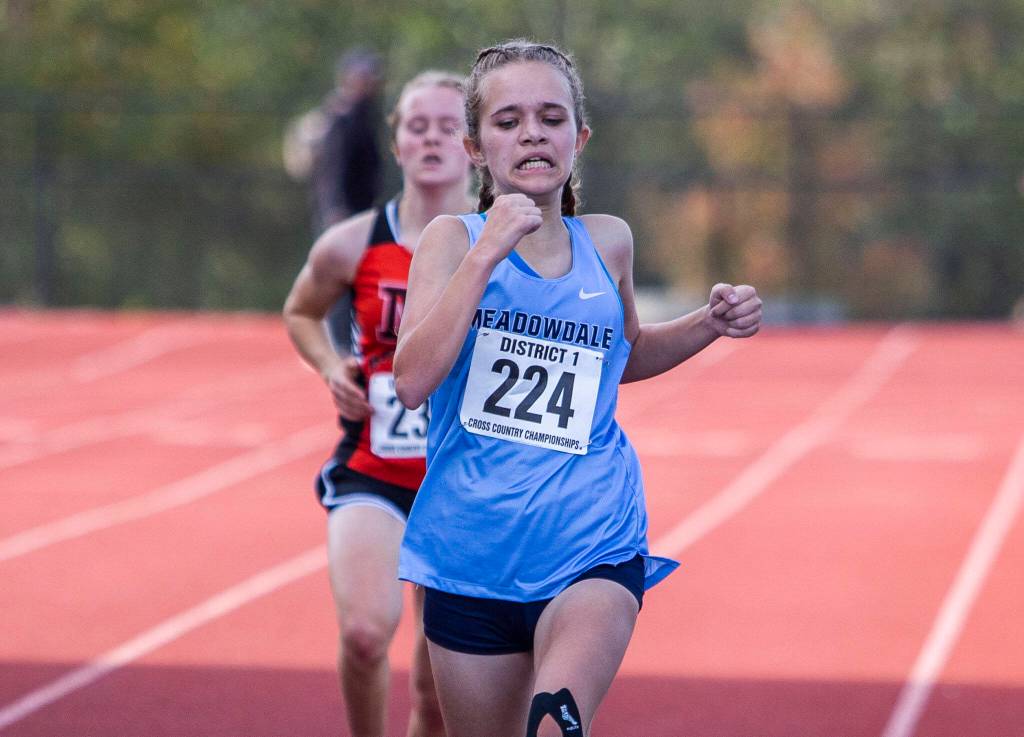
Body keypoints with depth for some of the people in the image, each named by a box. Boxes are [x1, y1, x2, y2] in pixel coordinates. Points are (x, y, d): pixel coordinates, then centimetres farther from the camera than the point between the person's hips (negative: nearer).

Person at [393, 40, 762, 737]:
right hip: (474, 554, 0)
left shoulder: (608, 243, 6)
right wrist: (487, 253, -20)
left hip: (593, 549, 0)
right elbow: (413, 381, -17)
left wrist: (710, 324, 10)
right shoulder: (453, 238, -1)